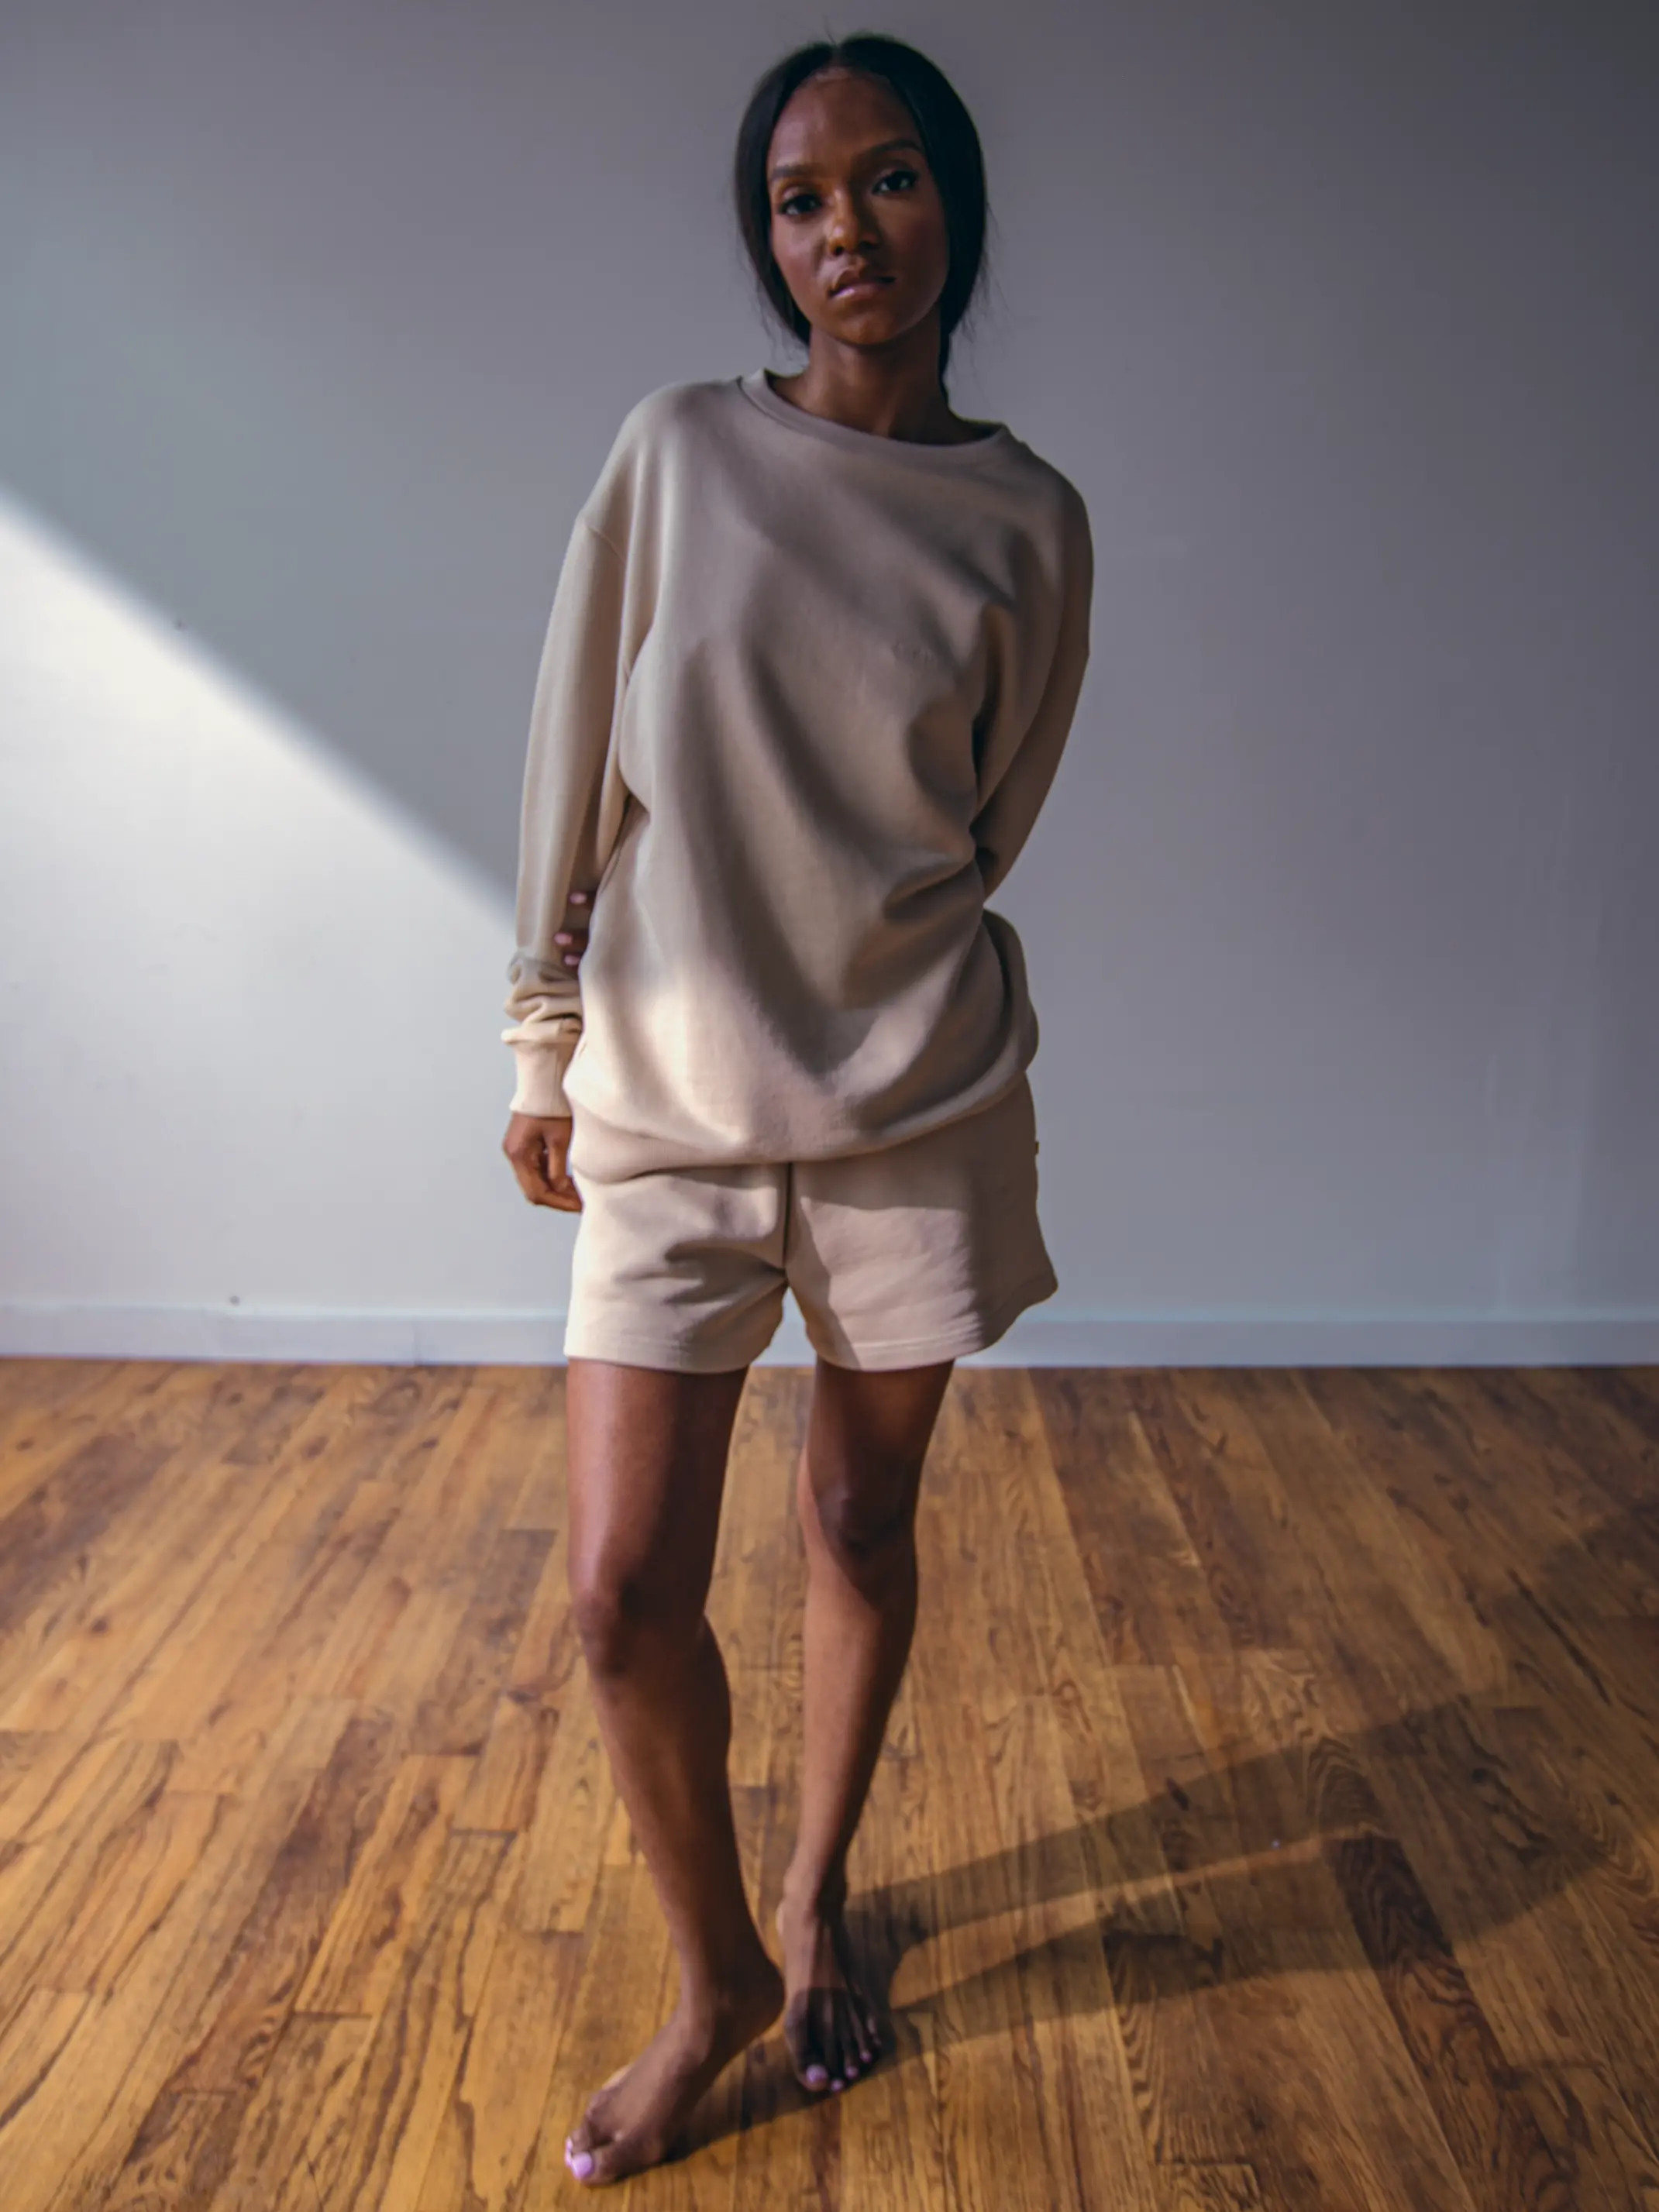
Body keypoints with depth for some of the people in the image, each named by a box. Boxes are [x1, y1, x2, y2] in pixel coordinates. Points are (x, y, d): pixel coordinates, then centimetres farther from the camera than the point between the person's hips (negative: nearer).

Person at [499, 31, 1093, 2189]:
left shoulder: (1029, 522, 2)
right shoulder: (681, 450, 2)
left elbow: (984, 826, 10)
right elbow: (579, 765, 4)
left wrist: (866, 986, 10)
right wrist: (550, 1049, 5)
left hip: (914, 1099, 1)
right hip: (668, 1109, 0)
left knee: (863, 1520, 13)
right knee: (624, 1588, -1)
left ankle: (819, 1906, 39)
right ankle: (716, 1972, 26)